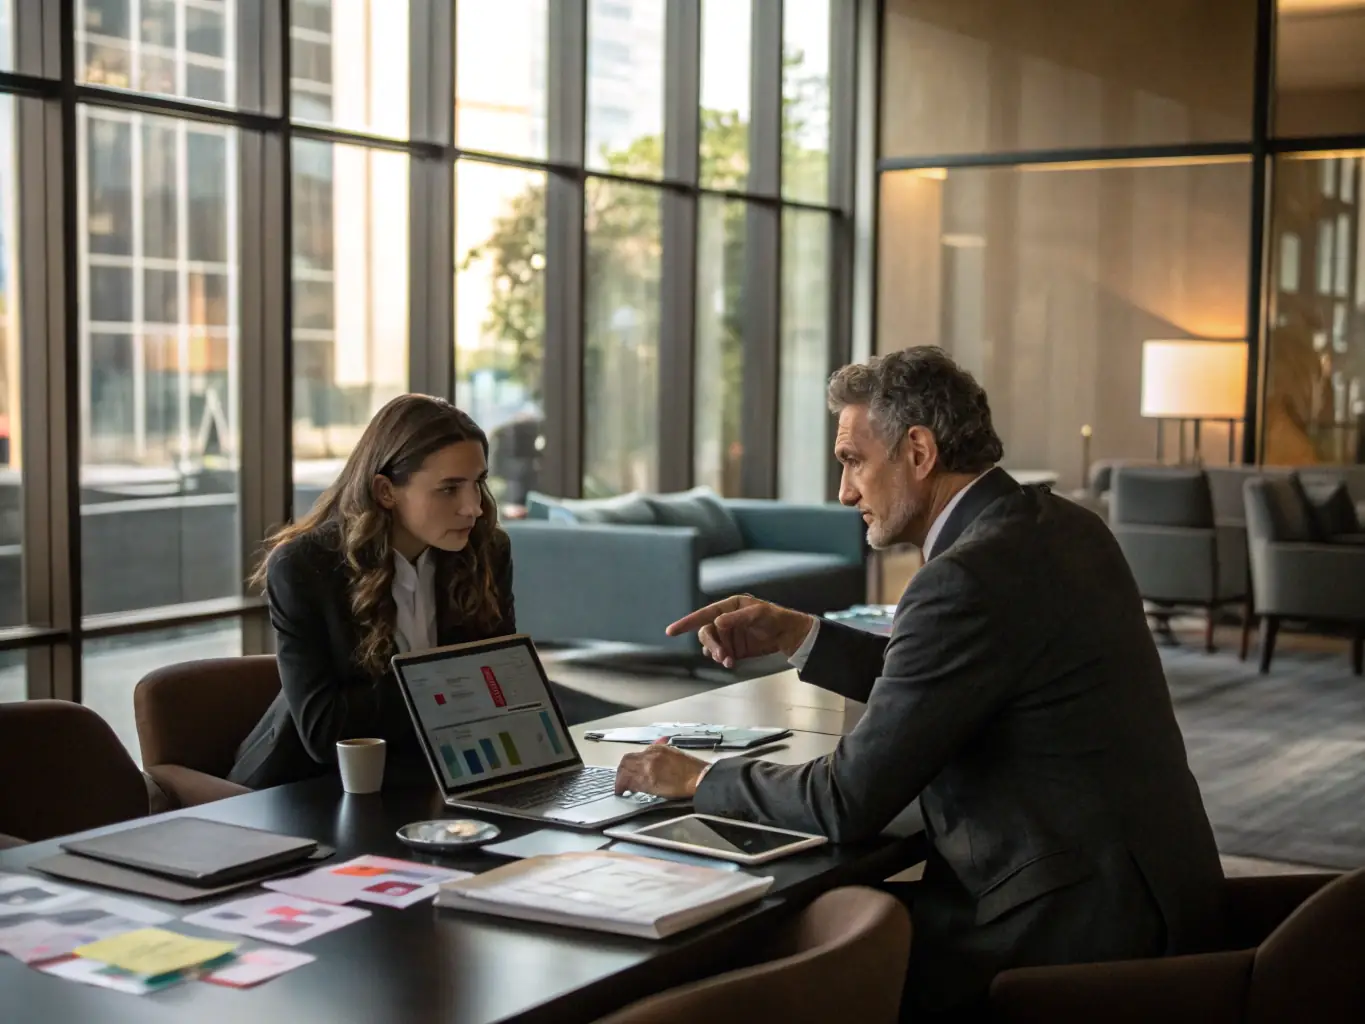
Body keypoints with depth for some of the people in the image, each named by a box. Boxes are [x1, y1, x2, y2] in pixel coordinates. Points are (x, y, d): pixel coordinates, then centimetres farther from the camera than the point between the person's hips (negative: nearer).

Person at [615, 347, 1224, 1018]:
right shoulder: (1061, 526, 6)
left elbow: (848, 803, -19)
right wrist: (797, 636, 10)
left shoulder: (968, 579, -22)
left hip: (1079, 923, -9)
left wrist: (698, 779, -4)